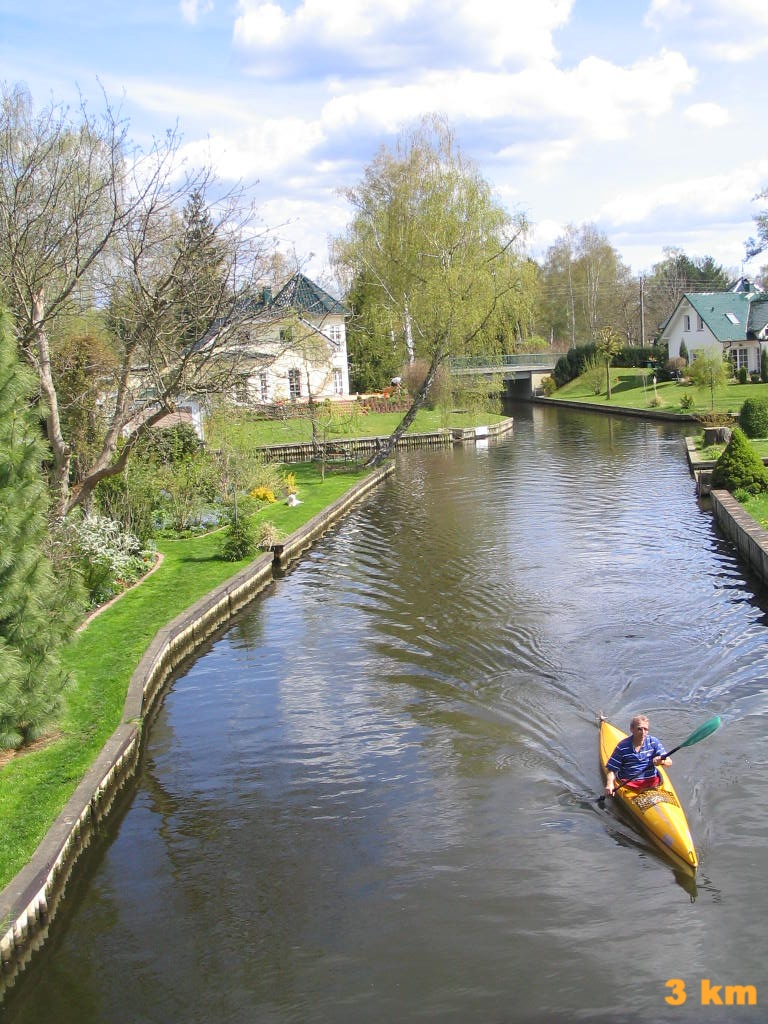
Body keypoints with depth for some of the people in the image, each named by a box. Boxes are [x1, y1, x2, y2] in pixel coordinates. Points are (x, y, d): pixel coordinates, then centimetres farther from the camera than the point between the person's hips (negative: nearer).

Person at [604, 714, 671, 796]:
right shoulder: (622, 747, -3)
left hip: (652, 781, 2)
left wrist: (662, 761, -24)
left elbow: (669, 762, 0)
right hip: (628, 783, -2)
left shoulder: (654, 742, 3)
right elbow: (611, 769, 0)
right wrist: (610, 784, -18)